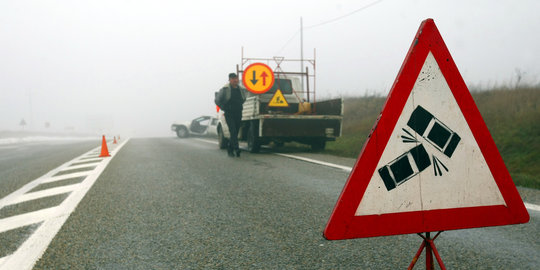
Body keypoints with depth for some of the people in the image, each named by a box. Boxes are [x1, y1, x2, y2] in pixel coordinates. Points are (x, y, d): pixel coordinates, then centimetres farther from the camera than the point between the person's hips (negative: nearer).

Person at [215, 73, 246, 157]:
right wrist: (224, 108, 3)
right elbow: (217, 100, 3)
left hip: (238, 114, 5)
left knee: (235, 133, 7)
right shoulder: (225, 89, -5)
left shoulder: (241, 89, 8)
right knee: (233, 131, -18)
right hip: (229, 114, -5)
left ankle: (230, 149, 20)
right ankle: (236, 149, -25)